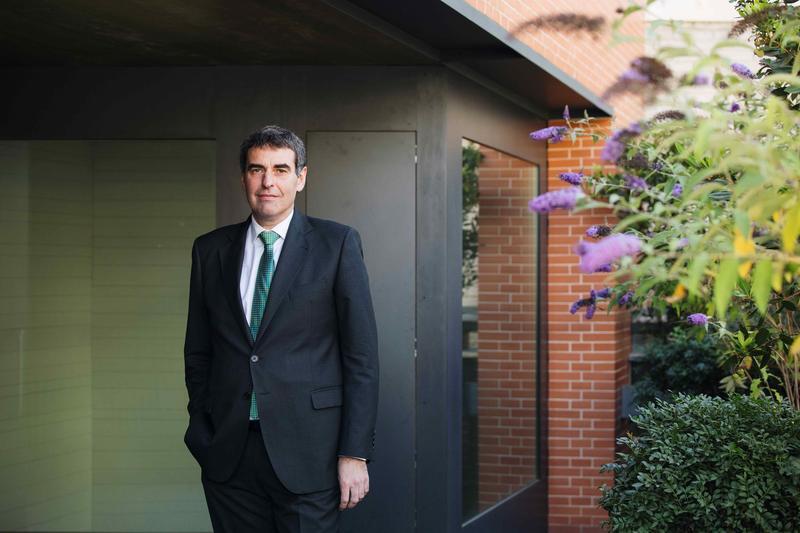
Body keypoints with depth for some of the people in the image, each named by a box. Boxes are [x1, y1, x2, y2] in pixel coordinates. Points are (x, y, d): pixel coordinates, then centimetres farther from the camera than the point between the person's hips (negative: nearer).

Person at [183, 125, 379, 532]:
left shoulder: (337, 243, 0)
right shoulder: (210, 250, 9)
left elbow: (361, 356, -3)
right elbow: (197, 353, 15)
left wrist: (355, 453, -8)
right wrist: (202, 433, 9)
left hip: (306, 453, -3)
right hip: (228, 454, 3)